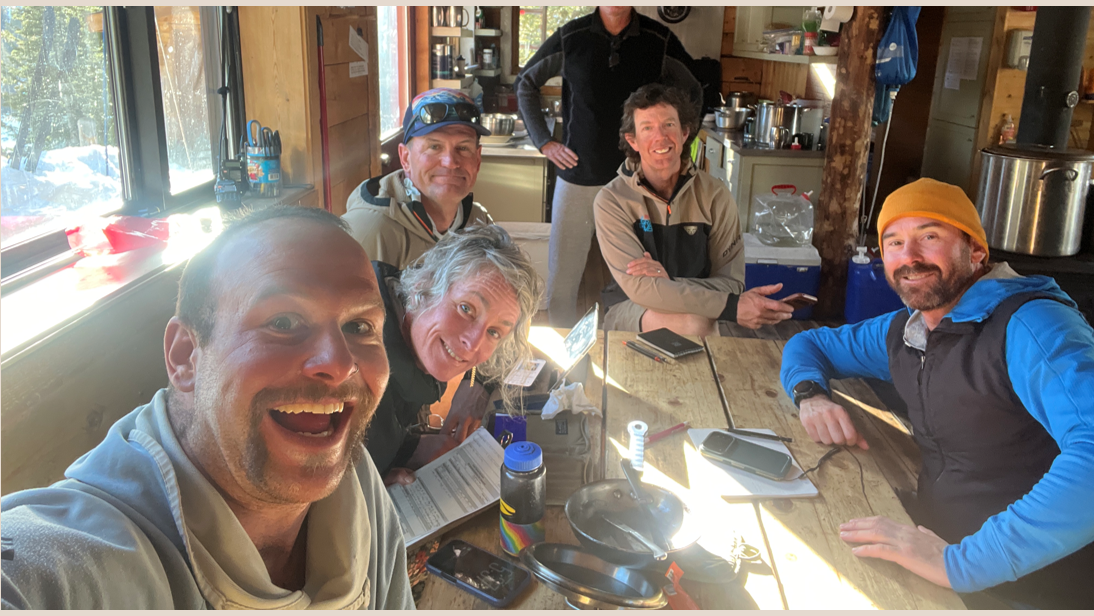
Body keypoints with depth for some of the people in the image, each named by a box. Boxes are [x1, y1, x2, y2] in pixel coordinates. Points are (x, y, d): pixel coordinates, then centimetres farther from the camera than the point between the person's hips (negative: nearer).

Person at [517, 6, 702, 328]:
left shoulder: (660, 41, -1)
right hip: (577, 176, 0)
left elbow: (692, 94, 16)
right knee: (561, 282, 4)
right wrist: (543, 142, 6)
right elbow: (526, 85, 14)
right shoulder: (570, 38, -1)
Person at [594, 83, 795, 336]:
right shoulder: (612, 200, -12)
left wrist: (670, 283, -27)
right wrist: (731, 306, -30)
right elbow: (638, 287, -22)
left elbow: (731, 282, -7)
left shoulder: (715, 195, -5)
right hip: (630, 313, -4)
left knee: (701, 324, -31)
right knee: (695, 323, -33)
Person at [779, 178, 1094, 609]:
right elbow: (811, 344, 21)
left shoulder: (1031, 327, -18)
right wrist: (810, 393, -1)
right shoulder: (904, 330, 6)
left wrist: (963, 561, -36)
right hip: (935, 538, 6)